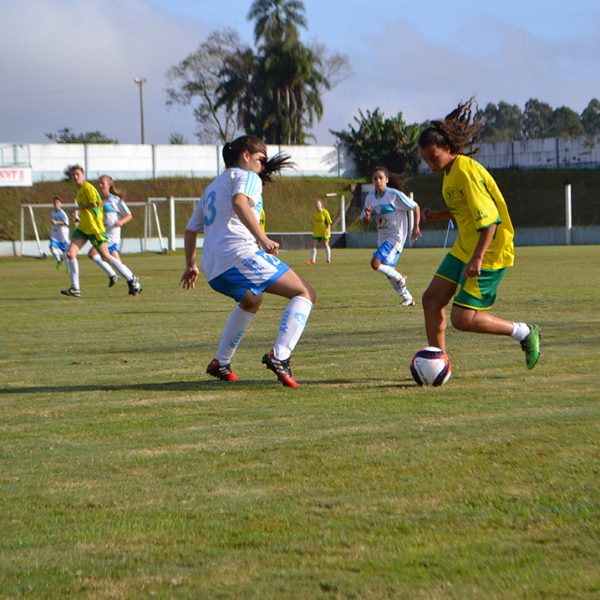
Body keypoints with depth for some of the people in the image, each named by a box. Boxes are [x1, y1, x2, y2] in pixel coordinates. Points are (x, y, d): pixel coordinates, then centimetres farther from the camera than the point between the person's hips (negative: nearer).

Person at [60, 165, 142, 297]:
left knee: (105, 256, -7)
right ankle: (75, 289, -1)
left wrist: (79, 207, -7)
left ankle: (132, 280, 5)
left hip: (94, 228, -9)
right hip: (83, 227, 9)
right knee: (70, 253, -4)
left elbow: (93, 203, -19)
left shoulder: (87, 187, -11)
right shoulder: (79, 190, 16)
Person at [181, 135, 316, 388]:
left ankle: (220, 363, 37)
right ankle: (279, 356, -25)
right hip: (240, 253, -9)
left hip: (212, 269, 9)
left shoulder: (212, 187, 30)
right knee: (305, 293, -6)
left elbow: (190, 230, 34)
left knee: (251, 301, 38)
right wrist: (262, 238, -26)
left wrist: (191, 266, 45)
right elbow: (239, 202, -17)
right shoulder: (246, 177, 6)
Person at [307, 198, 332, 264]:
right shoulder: (314, 213, 6)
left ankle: (328, 259, 12)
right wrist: (313, 230, 14)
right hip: (316, 233, 4)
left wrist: (328, 230, -17)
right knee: (314, 245, -4)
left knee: (325, 245, 1)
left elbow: (329, 222, -8)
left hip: (324, 232, -4)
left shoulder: (325, 212, -8)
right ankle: (313, 260, -3)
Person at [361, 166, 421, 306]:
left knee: (375, 263, -22)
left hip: (395, 237, -7)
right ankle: (408, 298, 29)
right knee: (388, 271, 12)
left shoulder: (395, 195, -14)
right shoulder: (370, 198, 3)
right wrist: (366, 215, -15)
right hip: (382, 238, 7)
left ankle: (399, 278, 2)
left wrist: (416, 226, -11)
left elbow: (415, 207, -6)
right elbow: (365, 221, 8)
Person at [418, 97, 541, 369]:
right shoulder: (451, 171, 9)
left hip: (490, 252, -10)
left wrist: (478, 258, -31)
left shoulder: (465, 172, -21)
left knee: (462, 319, -11)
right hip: (464, 248, 10)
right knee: (432, 299, 6)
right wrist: (438, 215, 6)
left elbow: (490, 218, -25)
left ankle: (525, 333, 6)